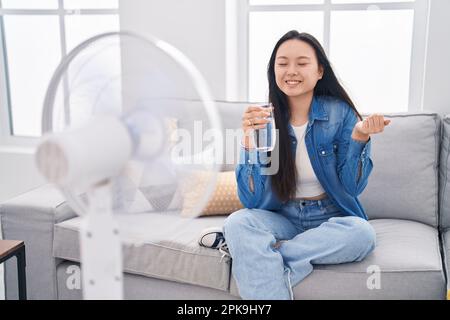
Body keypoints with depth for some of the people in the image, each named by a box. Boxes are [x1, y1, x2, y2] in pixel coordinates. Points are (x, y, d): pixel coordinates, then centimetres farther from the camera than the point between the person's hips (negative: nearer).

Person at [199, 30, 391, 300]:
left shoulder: (340, 113, -8)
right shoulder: (264, 119, -7)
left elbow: (352, 187, -8)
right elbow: (252, 201, -13)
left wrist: (358, 137, -23)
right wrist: (250, 142, -27)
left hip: (331, 219, 1)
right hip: (282, 219, 0)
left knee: (362, 234, -31)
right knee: (238, 222, -29)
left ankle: (261, 254, -20)